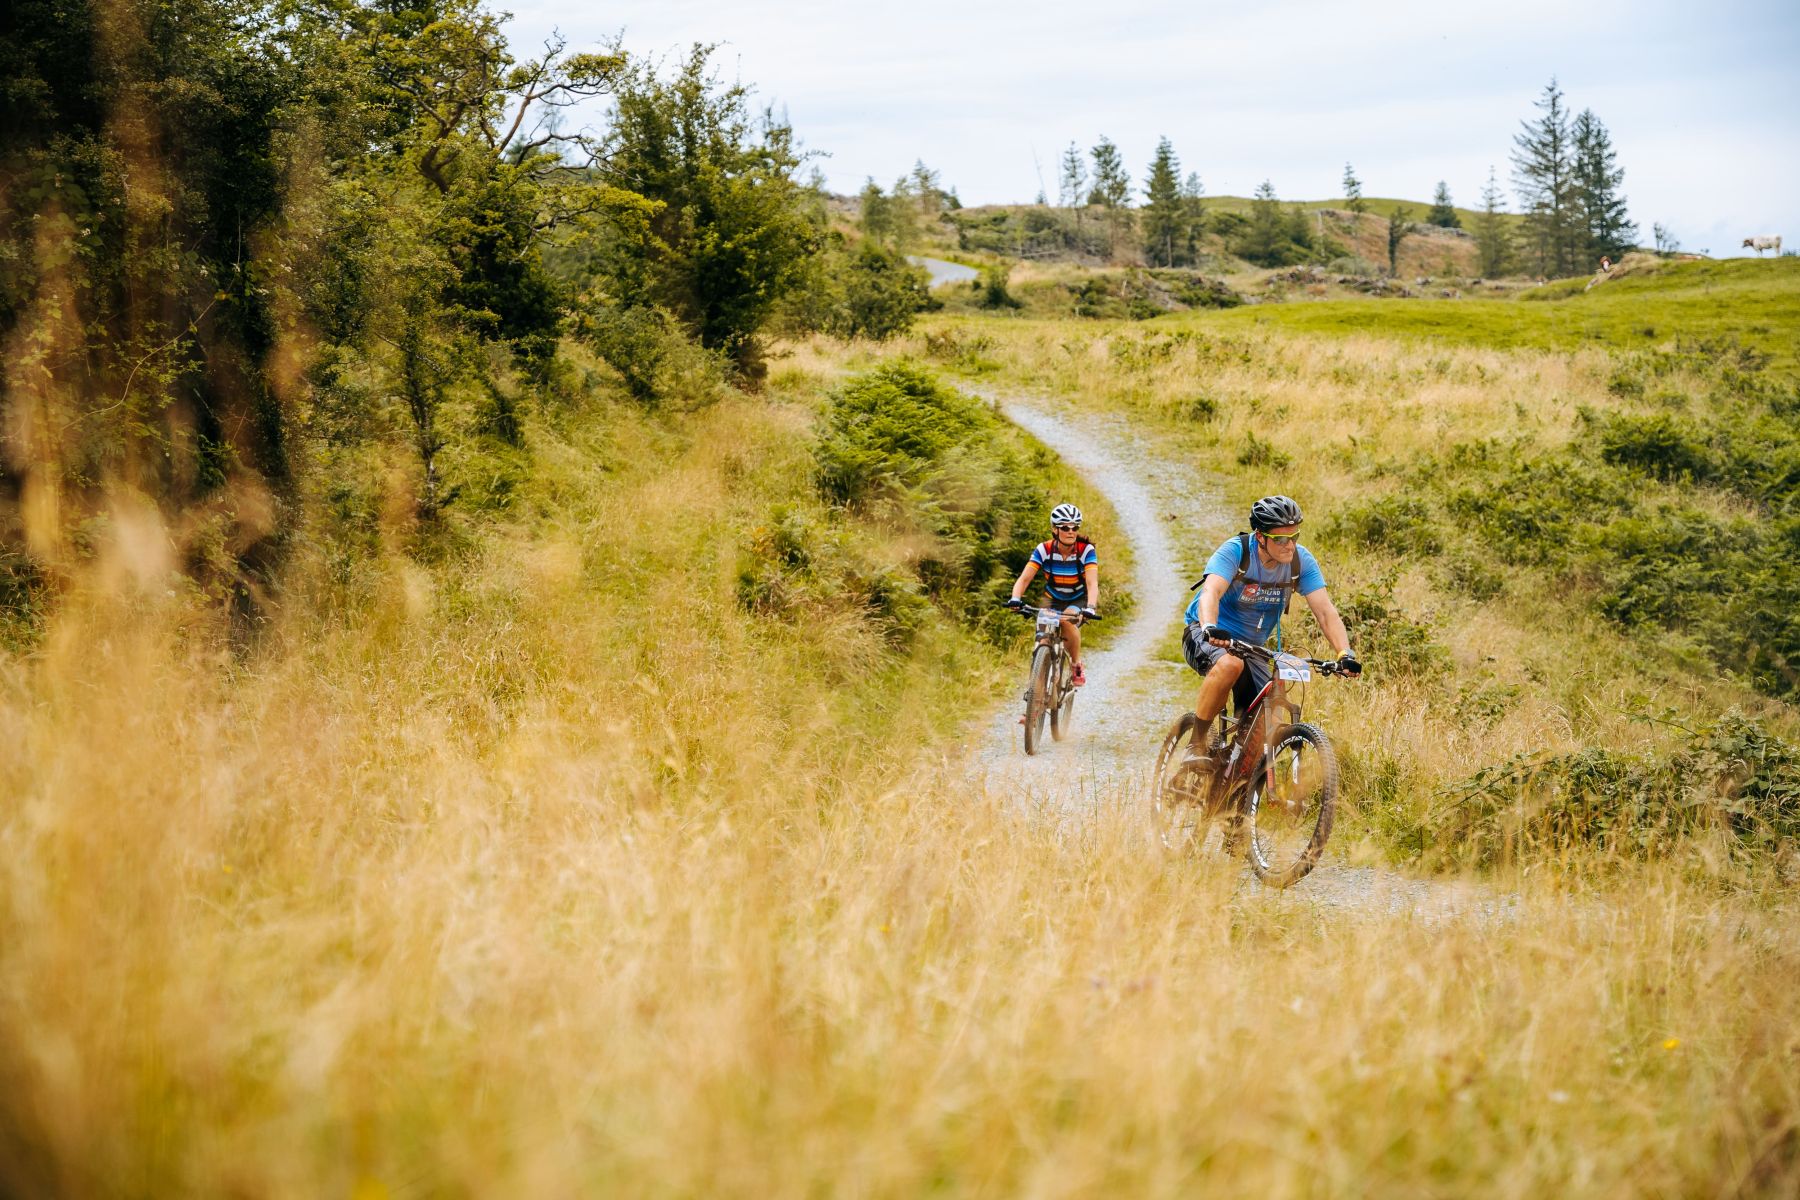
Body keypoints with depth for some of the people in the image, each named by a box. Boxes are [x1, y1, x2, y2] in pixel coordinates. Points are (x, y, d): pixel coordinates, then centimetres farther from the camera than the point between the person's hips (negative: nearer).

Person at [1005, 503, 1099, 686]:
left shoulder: (1086, 550, -24)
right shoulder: (1044, 550, -20)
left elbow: (1092, 583, -34)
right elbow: (1024, 578, -25)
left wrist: (1090, 608, -52)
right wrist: (1015, 599, -45)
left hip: (1079, 600, -2)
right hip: (1053, 599, 2)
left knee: (1068, 621, -33)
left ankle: (1077, 666, -13)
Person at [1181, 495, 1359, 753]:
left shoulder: (1301, 561, -13)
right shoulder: (1235, 551, -24)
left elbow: (1325, 610, -19)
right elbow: (1211, 592, -39)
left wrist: (1345, 653, -35)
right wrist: (1210, 629, -60)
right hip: (1207, 637, -5)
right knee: (1230, 665, -39)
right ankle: (1198, 741, -21)